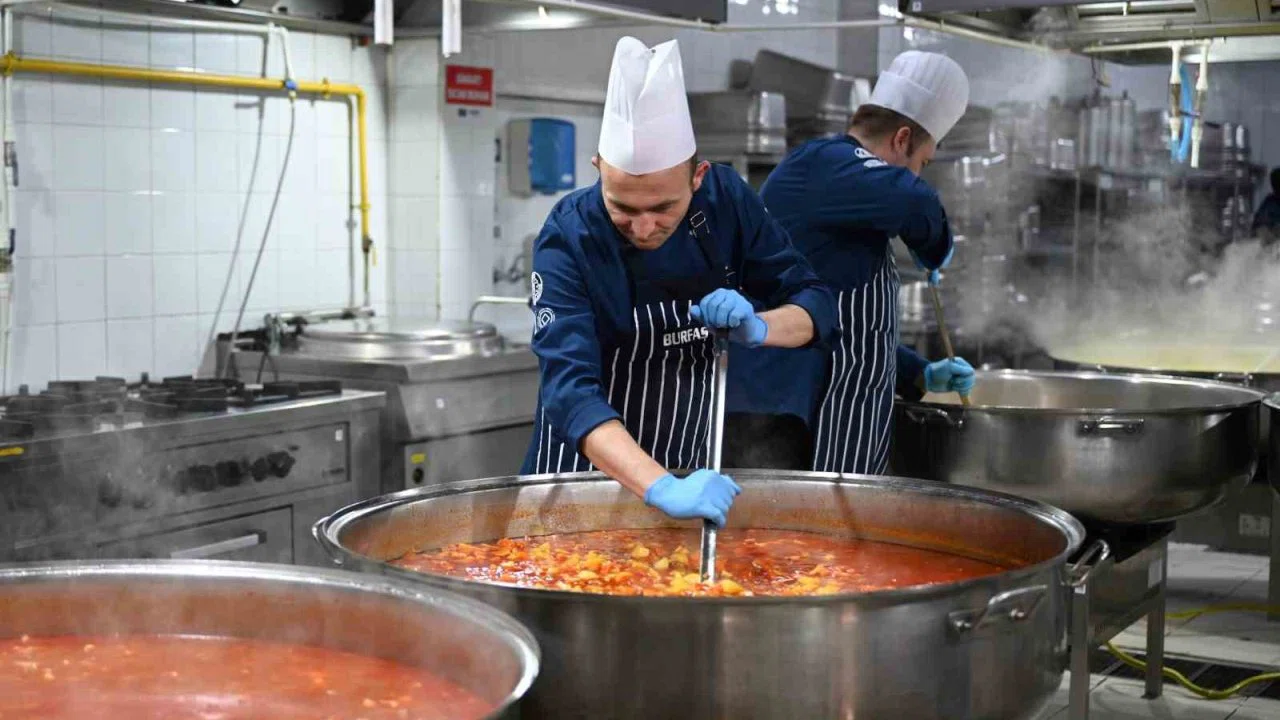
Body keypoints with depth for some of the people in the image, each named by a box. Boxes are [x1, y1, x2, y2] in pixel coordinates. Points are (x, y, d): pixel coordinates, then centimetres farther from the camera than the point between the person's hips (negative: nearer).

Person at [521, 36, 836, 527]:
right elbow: (571, 389, -33)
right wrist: (661, 488, -47)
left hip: (691, 465, 3)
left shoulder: (727, 202, -12)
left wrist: (758, 328, -27)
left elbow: (817, 307, -5)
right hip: (588, 465, -3)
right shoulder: (568, 238, -23)